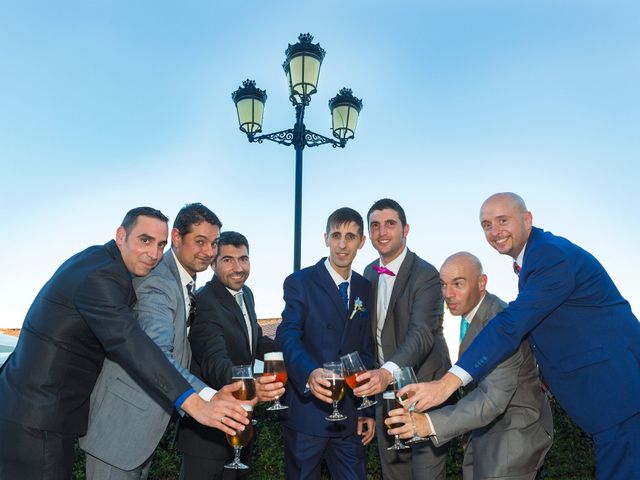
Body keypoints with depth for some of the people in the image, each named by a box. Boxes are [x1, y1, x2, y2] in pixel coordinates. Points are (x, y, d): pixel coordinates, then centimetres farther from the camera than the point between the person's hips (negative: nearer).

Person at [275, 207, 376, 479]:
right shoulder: (299, 283, -5)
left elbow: (365, 350, 12)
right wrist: (309, 373, -36)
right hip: (307, 412, -4)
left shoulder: (365, 289, 9)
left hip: (349, 415, 4)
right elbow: (287, 337, -17)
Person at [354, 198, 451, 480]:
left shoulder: (425, 275, -18)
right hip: (384, 387, 7)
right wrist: (374, 376, 3)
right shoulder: (370, 273, 5)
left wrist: (388, 372, -45)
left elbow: (422, 333, -30)